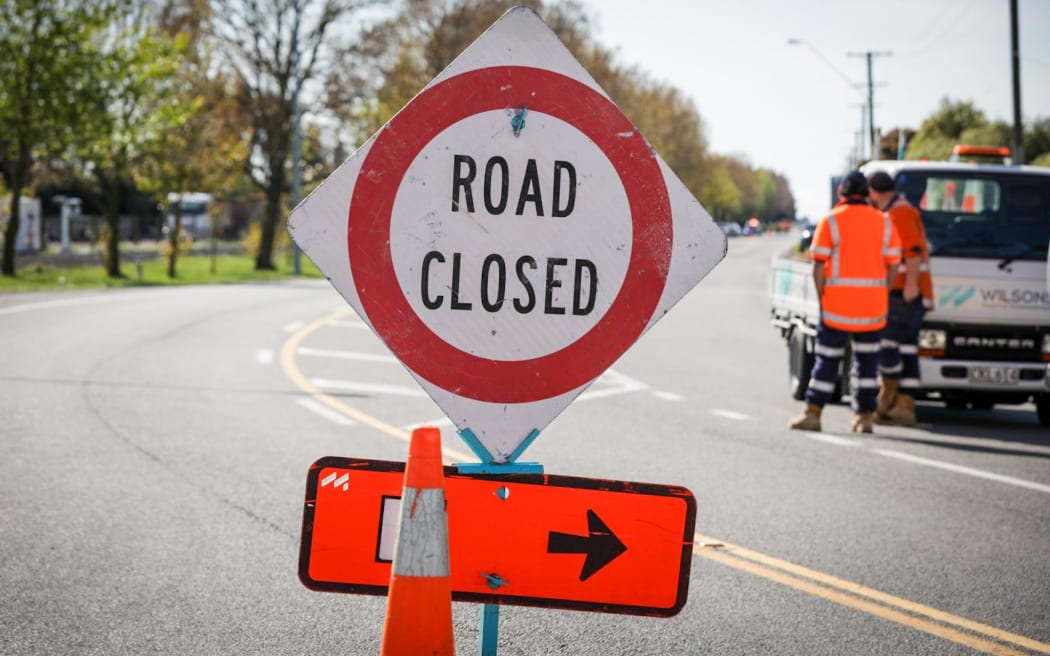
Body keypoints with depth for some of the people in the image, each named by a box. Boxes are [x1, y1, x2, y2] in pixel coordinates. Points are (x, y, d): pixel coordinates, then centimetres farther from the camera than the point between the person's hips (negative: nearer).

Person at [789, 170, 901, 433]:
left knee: (827, 360, 4)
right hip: (873, 307, 2)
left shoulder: (831, 221, -3)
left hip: (837, 304, -2)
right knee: (867, 361, 9)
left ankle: (812, 413, 3)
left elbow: (819, 266, -8)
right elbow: (893, 265, 4)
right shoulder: (884, 222, 6)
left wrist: (822, 299, 0)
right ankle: (865, 416, 8)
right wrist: (881, 298, 11)